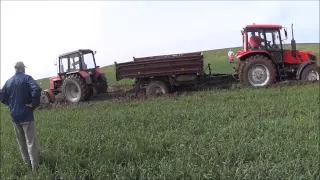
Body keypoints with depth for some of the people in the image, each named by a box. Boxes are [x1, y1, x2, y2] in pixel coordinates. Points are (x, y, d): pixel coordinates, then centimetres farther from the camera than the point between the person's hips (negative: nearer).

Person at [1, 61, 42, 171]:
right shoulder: (26, 78, -9)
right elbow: (36, 90, -26)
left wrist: (11, 105, 16)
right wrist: (34, 104, -16)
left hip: (14, 115, 6)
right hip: (26, 115, -6)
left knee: (21, 142, 17)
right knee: (31, 142, -3)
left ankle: (27, 164, 28)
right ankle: (36, 167, -1)